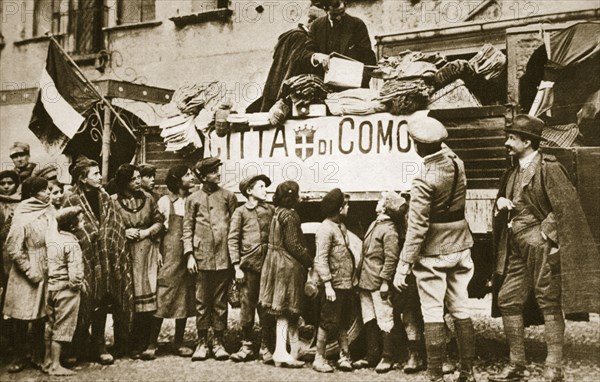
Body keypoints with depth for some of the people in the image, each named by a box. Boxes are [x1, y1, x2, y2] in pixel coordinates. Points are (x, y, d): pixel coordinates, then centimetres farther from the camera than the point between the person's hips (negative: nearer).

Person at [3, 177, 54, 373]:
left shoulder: (50, 211, 3)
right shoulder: (22, 217, -13)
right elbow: (13, 249, -14)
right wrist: (30, 272, -14)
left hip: (47, 273, 5)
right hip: (26, 277, -5)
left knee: (41, 316, 11)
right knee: (22, 318, 3)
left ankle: (39, 356, 23)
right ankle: (19, 358, 16)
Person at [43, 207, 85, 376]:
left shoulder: (52, 239, 7)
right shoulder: (71, 243, -17)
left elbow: (48, 265, 9)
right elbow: (75, 273, -22)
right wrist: (78, 285, -7)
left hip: (51, 287, 8)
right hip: (66, 290, -8)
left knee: (50, 327, 16)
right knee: (61, 328, 1)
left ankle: (48, 362, 25)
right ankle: (55, 366, 7)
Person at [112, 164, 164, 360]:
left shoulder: (147, 198, 8)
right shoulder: (113, 201, -1)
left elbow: (159, 221, 13)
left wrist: (148, 232, -3)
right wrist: (123, 232, -10)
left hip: (148, 252, 2)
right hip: (126, 254, -2)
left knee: (151, 297, -6)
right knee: (130, 300, 0)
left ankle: (150, 345, 1)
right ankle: (136, 345, 11)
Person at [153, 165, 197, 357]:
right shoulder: (165, 201, 0)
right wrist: (157, 253, -8)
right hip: (169, 253, -4)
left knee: (186, 297, 6)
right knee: (163, 296, -5)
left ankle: (179, 341, 15)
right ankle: (152, 341, 3)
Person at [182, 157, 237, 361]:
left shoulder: (228, 196, 7)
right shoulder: (193, 199, 7)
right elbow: (187, 228, 6)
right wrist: (189, 255, -3)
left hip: (223, 258, 0)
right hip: (201, 258, 0)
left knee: (220, 301, 5)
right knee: (202, 301, 3)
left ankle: (218, 342, 14)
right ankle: (202, 342, 13)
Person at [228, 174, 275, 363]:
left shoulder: (270, 210, 11)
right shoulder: (241, 212, 3)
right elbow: (232, 240, 0)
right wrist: (237, 267, -7)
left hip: (268, 264, 2)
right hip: (248, 265, -2)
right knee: (247, 306, 2)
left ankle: (266, 347, 10)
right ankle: (246, 346, 13)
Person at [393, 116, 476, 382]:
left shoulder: (424, 180, -20)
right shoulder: (455, 162, -1)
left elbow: (417, 228, -20)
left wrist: (404, 266, -15)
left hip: (433, 253, -7)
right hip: (460, 246, 7)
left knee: (432, 314, 1)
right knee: (461, 310, 13)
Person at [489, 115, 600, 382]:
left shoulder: (548, 167, -10)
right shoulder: (513, 173, 15)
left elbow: (567, 205, -16)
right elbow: (503, 209, 25)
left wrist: (548, 234, -17)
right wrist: (500, 202, 3)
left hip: (541, 247, -9)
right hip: (517, 250, 9)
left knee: (549, 305, -1)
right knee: (507, 300, 8)